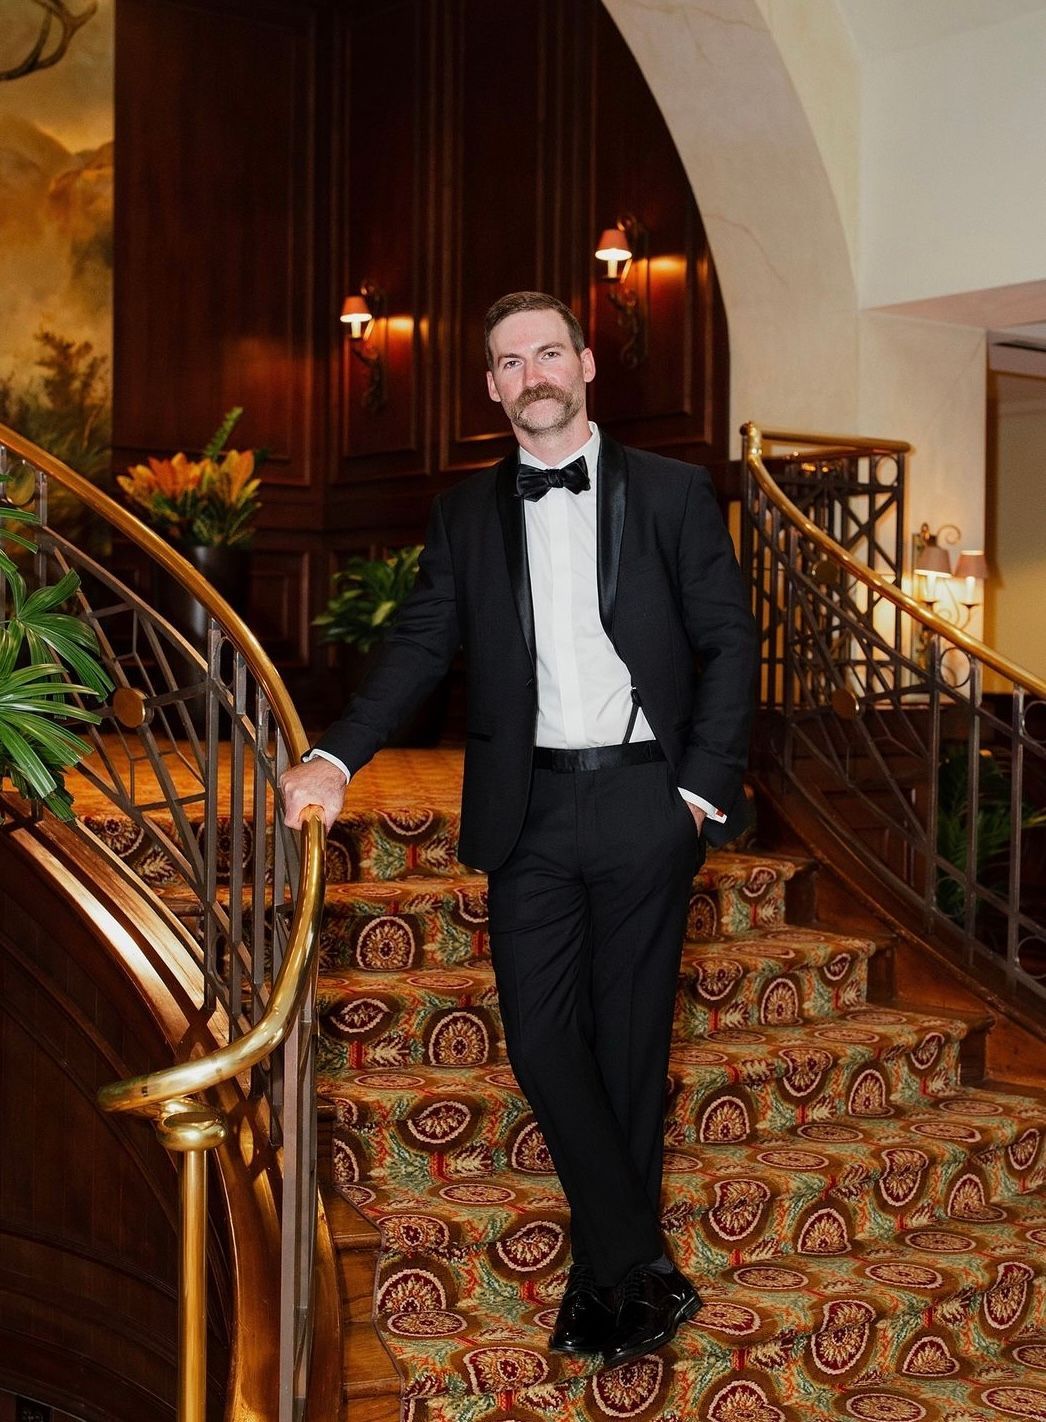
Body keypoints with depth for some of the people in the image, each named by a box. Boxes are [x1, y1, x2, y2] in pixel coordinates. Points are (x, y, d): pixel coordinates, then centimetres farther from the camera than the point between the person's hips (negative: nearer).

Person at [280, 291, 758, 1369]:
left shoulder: (672, 492, 5)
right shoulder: (466, 513, 11)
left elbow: (729, 641, 3)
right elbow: (420, 646, 4)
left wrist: (706, 782, -6)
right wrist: (334, 757, -11)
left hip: (644, 803, -2)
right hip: (529, 811, 2)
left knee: (630, 1039, 5)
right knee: (540, 1038, -2)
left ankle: (607, 1272, 20)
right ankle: (642, 1268, 12)